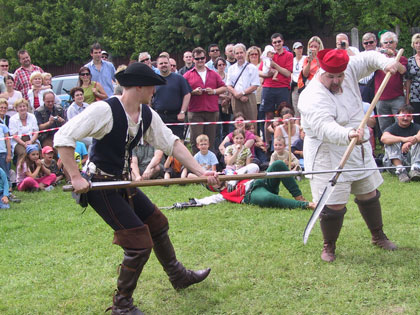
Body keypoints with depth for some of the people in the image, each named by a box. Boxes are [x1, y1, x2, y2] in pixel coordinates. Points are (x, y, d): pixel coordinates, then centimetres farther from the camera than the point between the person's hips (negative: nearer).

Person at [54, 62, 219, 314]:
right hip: (100, 186, -8)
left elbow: (173, 143, 2)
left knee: (157, 223, 22)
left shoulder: (147, 115, -1)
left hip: (123, 182, 8)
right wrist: (75, 176, -28)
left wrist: (201, 172, -7)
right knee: (140, 243, -10)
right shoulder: (104, 110, -24)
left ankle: (178, 276, 46)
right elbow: (63, 138, -25)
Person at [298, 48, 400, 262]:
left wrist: (386, 63, -13)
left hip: (359, 152, 8)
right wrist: (347, 135, -62)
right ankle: (329, 246, 17)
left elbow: (368, 58, 9)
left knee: (369, 195, 20)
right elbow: (325, 127, -43)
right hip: (329, 158, -8)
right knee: (334, 205, -9)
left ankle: (378, 236, 42)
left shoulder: (349, 71, -5)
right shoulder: (312, 98, -28)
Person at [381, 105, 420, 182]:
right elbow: (383, 138, -25)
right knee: (392, 142, -21)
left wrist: (409, 142, -40)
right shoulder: (393, 128, 0)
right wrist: (403, 139, -38)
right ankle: (400, 170, -38)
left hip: (411, 158, 1)